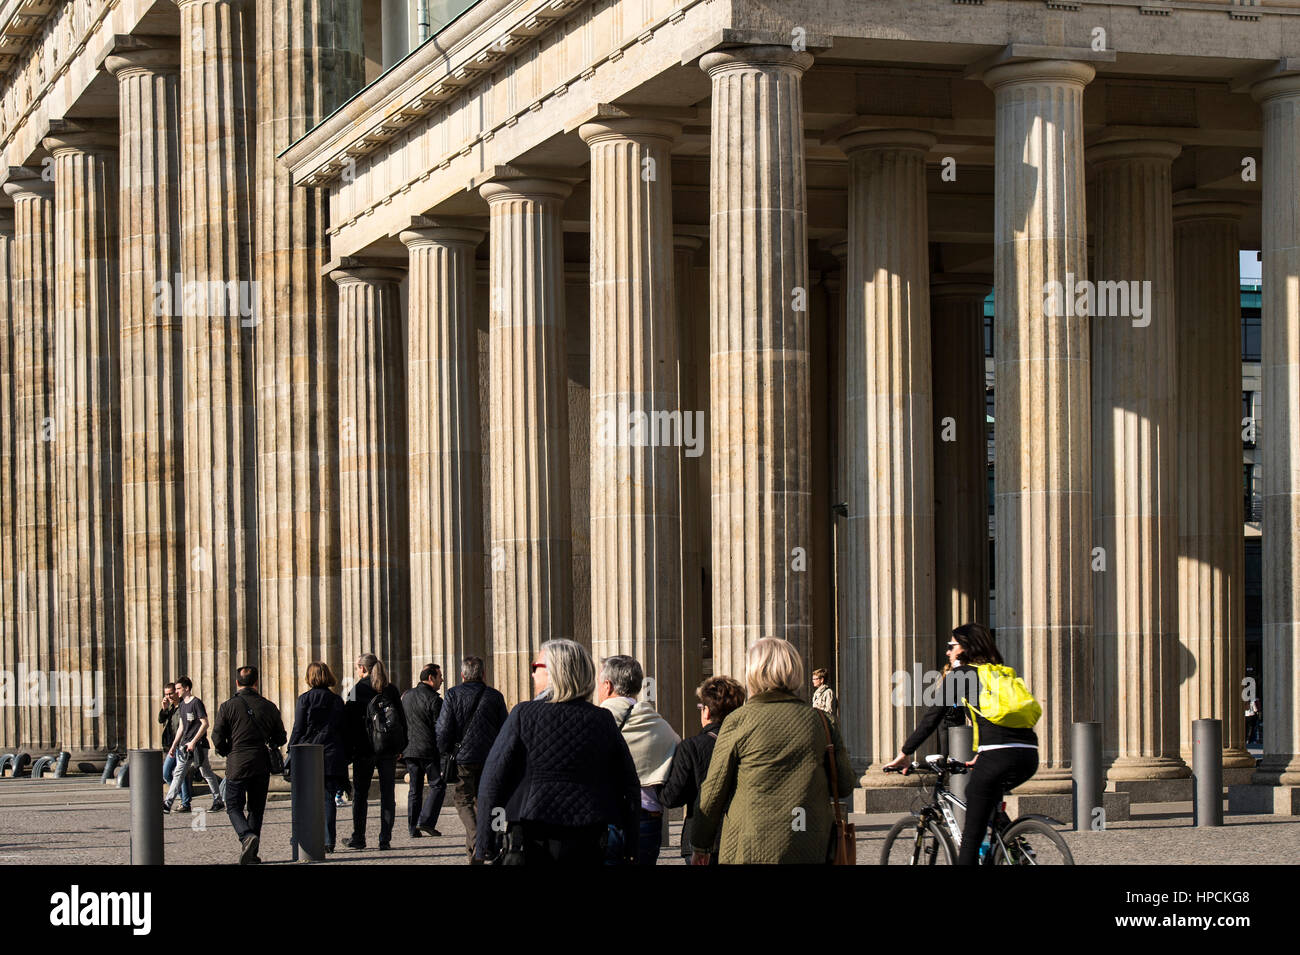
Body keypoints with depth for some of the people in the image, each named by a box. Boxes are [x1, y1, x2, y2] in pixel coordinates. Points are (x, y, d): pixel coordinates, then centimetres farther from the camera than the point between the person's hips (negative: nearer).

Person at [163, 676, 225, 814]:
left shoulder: (196, 703, -10)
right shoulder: (182, 705, 16)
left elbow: (205, 724, -15)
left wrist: (193, 741, -19)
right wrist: (174, 746, 16)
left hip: (198, 744, -8)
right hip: (185, 745, 8)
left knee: (206, 773, 0)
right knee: (179, 773, 2)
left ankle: (218, 802, 10)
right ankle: (167, 804, -3)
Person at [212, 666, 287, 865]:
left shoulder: (227, 707, -5)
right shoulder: (269, 707, 3)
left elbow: (217, 738, -6)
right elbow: (280, 739, 9)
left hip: (237, 765, -3)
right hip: (262, 766, 3)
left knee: (234, 806, 8)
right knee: (256, 808, 14)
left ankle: (247, 836, -20)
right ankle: (250, 853, 13)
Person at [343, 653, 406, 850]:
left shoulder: (358, 689, -6)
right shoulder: (390, 689, 6)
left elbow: (349, 721, -8)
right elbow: (402, 718, 8)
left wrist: (349, 749, -3)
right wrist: (401, 747, 13)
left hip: (365, 749, -3)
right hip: (389, 749, 3)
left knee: (360, 793, 9)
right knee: (387, 794, 4)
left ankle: (358, 838, 12)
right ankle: (385, 839, 0)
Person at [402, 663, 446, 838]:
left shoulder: (406, 695, 11)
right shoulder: (434, 699, -11)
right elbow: (439, 728, -11)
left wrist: (401, 748, 20)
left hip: (409, 750, 6)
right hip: (429, 750, -6)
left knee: (415, 788, 11)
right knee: (438, 785, 3)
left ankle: (413, 828, 8)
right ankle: (426, 821, -8)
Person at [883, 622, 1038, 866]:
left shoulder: (959, 675, 8)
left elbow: (932, 718, 6)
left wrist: (905, 753, 13)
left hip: (998, 756, -7)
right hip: (1029, 757, 7)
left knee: (971, 836, -3)